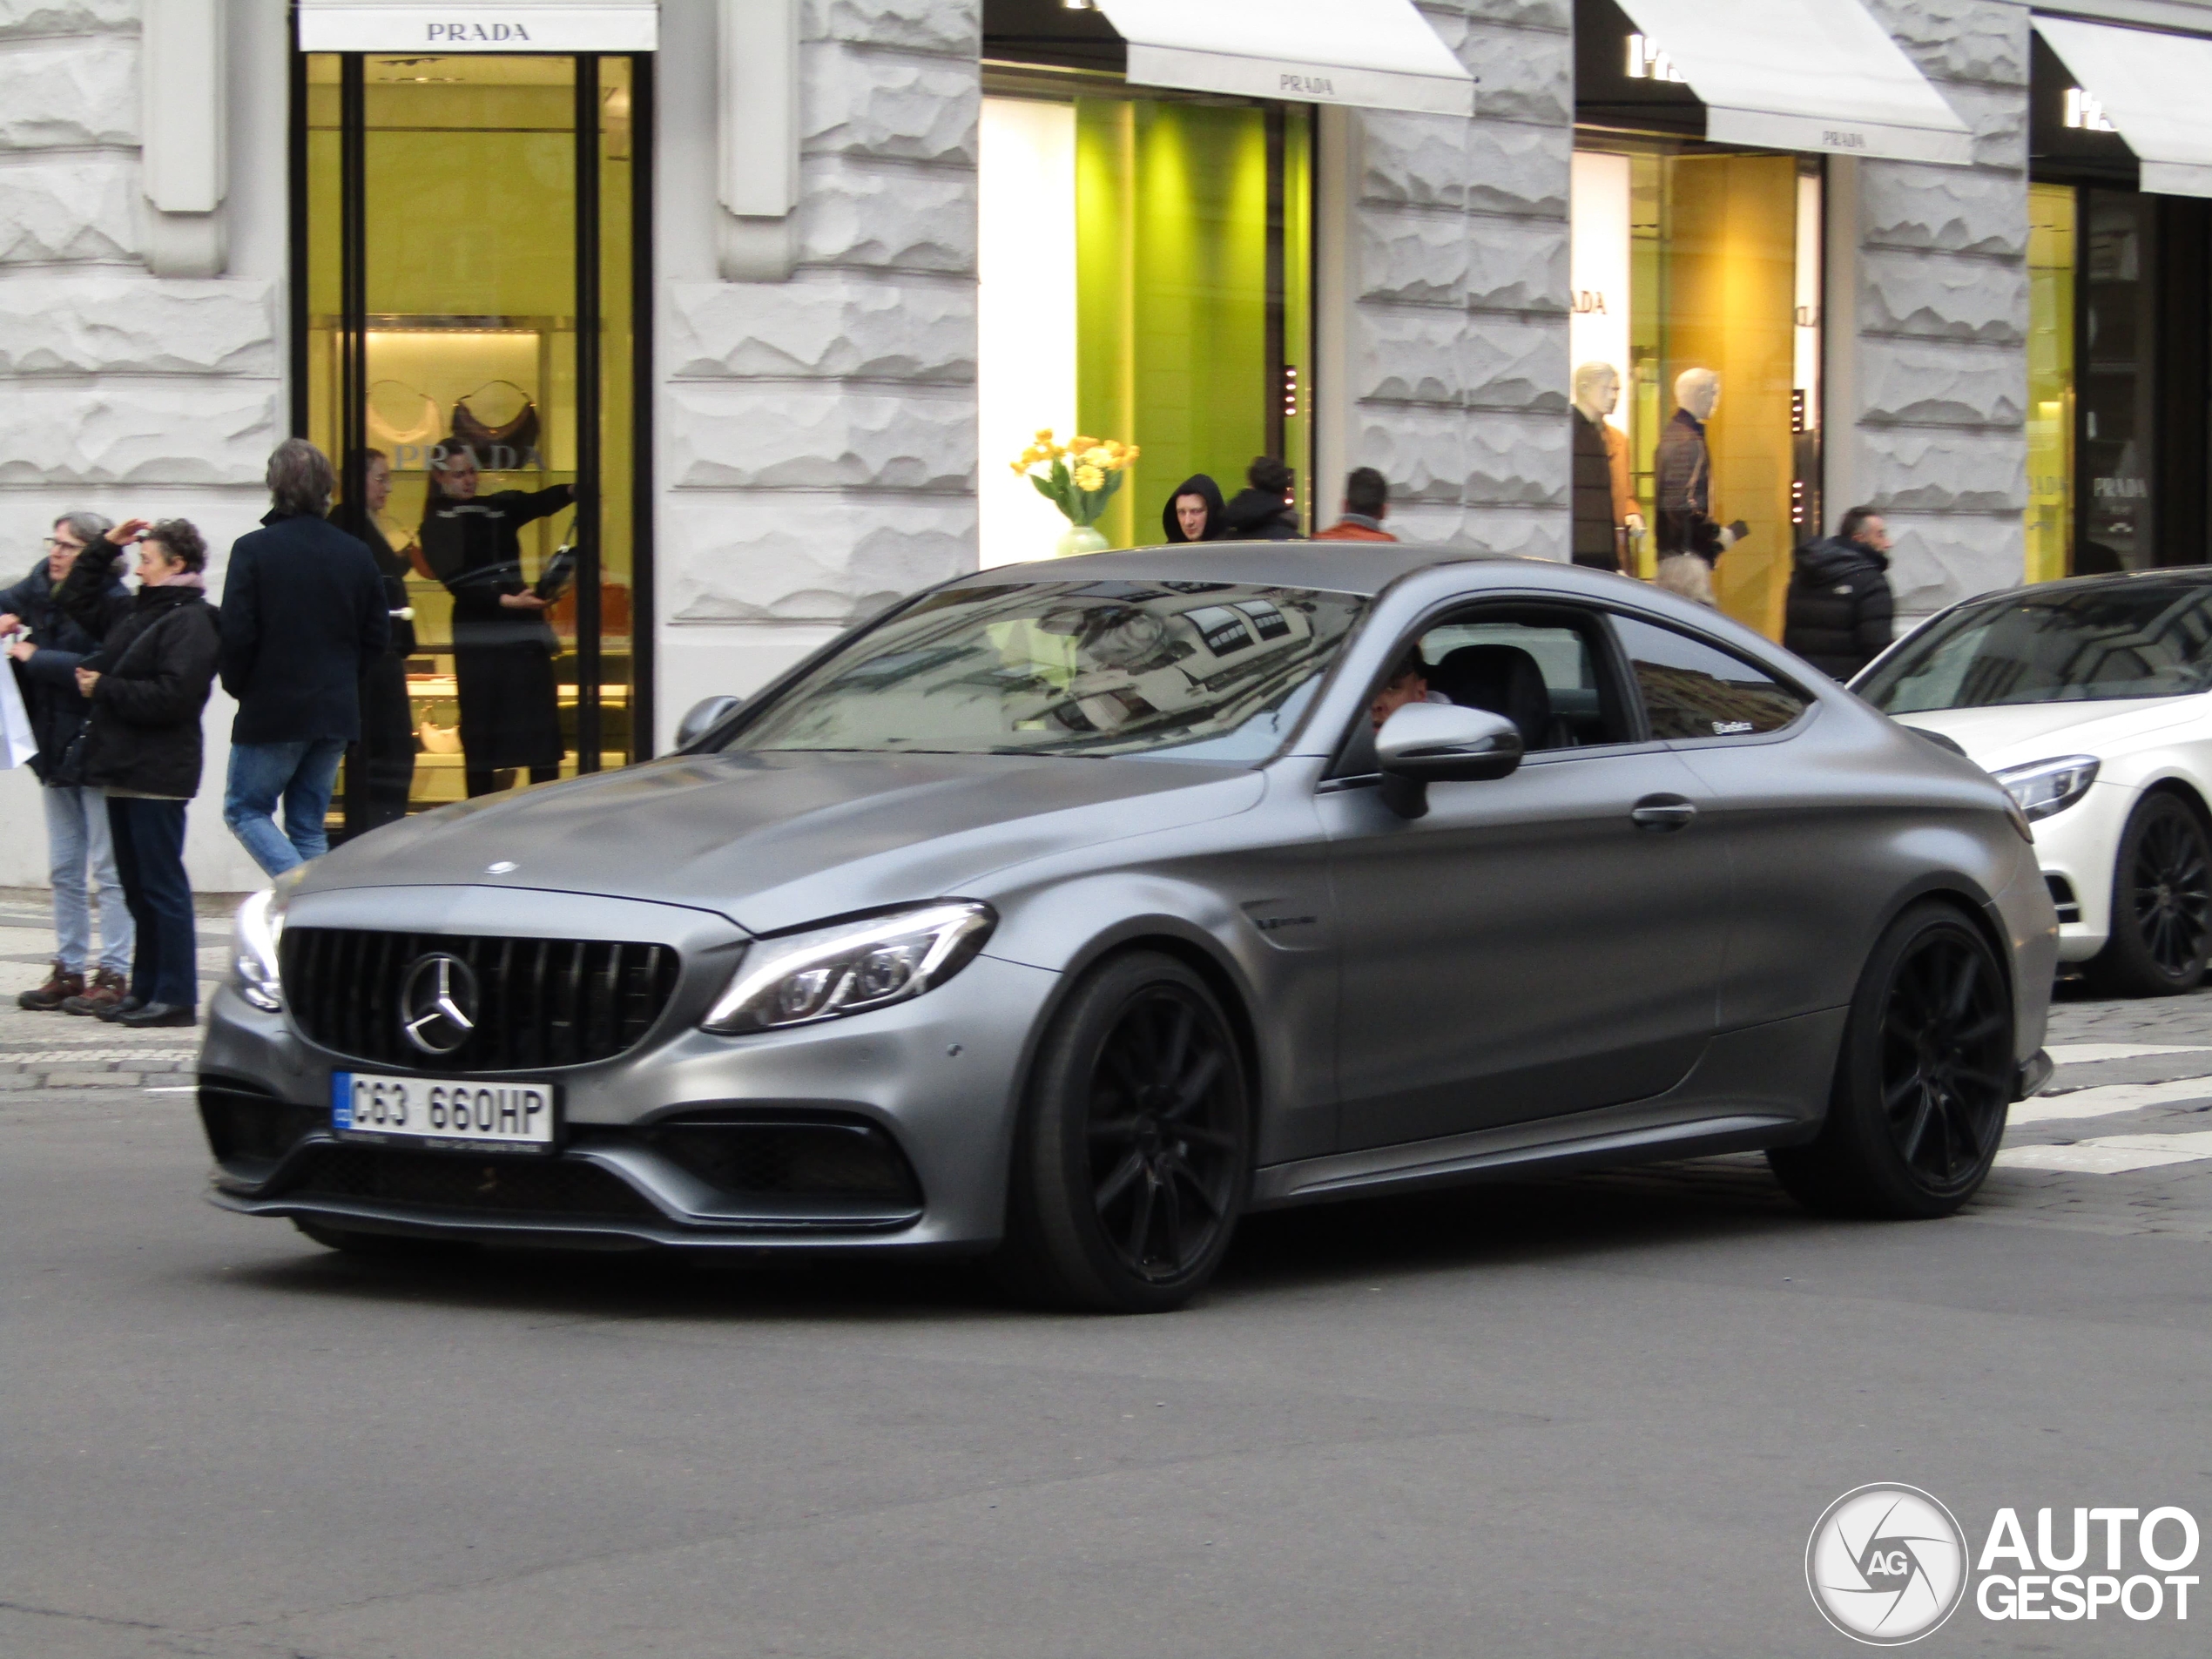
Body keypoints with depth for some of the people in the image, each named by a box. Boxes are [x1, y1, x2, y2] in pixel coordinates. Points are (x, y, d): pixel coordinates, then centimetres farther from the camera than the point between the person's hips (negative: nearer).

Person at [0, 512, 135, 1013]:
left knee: (108, 868, -2)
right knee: (64, 871, 13)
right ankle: (69, 970, 19)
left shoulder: (112, 604, -14)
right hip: (56, 748, 8)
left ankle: (112, 974, 2)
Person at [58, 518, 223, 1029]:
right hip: (123, 769, 9)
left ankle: (176, 996, -4)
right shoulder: (139, 615, 16)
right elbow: (78, 601, 30)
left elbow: (172, 696, -23)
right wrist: (105, 548, 19)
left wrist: (104, 690, -13)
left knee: (161, 886, -7)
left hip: (157, 774, -9)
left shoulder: (191, 622, -12)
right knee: (137, 886, 12)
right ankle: (146, 989, 18)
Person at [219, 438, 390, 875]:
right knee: (309, 824, 13)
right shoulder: (356, 554, 3)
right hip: (336, 713, 5)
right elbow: (376, 637, 8)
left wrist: (239, 686, 4)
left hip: (272, 711, -5)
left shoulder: (253, 550, -12)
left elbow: (237, 635, -13)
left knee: (244, 809, 8)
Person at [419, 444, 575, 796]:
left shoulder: (500, 508, 13)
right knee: (481, 728, -1)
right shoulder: (436, 526, 2)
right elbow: (456, 584, -9)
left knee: (540, 723, -3)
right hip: (478, 638, -3)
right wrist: (505, 601, -22)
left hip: (523, 627, 3)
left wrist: (571, 491, -29)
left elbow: (538, 503, -8)